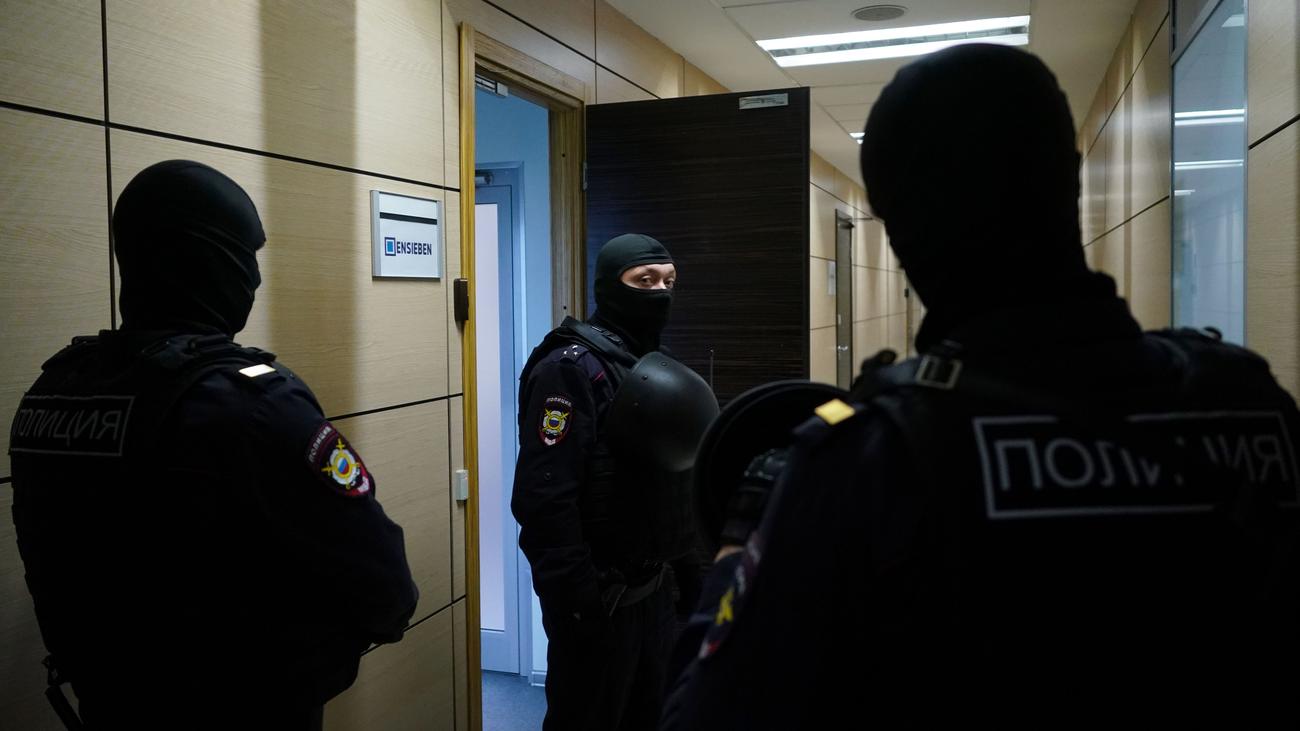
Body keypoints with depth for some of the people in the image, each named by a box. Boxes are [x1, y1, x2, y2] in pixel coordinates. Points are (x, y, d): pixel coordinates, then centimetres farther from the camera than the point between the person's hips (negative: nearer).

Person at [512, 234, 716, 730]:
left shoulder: (657, 365, 11)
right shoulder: (571, 368, -17)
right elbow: (543, 501, -24)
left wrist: (689, 574, 16)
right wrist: (576, 602, -24)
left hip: (654, 590, 8)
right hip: (596, 599, -8)